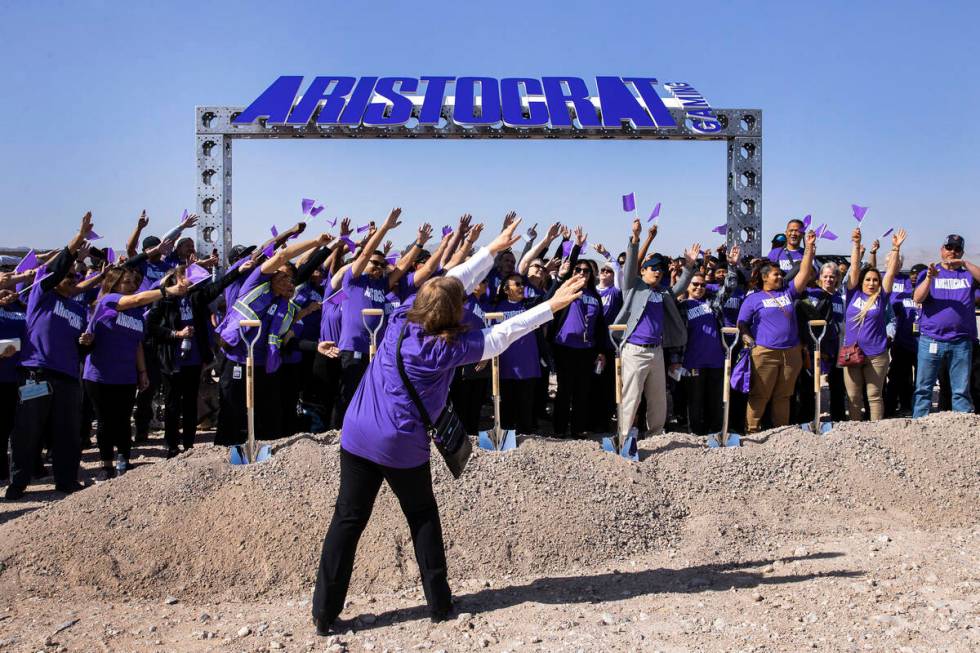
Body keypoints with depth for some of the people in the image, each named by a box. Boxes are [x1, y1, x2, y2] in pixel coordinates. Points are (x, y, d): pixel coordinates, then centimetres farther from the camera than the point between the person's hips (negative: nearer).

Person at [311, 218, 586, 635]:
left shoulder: (400, 320, -2)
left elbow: (454, 281, 7)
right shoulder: (449, 349, -13)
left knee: (348, 520, 6)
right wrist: (551, 306, 0)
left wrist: (493, 249, 15)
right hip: (403, 447, -4)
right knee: (423, 517, 16)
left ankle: (325, 615, 10)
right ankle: (439, 603, 22)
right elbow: (503, 335, -7)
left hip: (357, 435, 4)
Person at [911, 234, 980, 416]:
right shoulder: (928, 273, 10)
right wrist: (929, 278, -20)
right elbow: (917, 298, -4)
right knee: (923, 389, -1)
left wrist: (965, 263, -15)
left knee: (961, 391, 3)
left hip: (962, 342, 1)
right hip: (931, 340, -1)